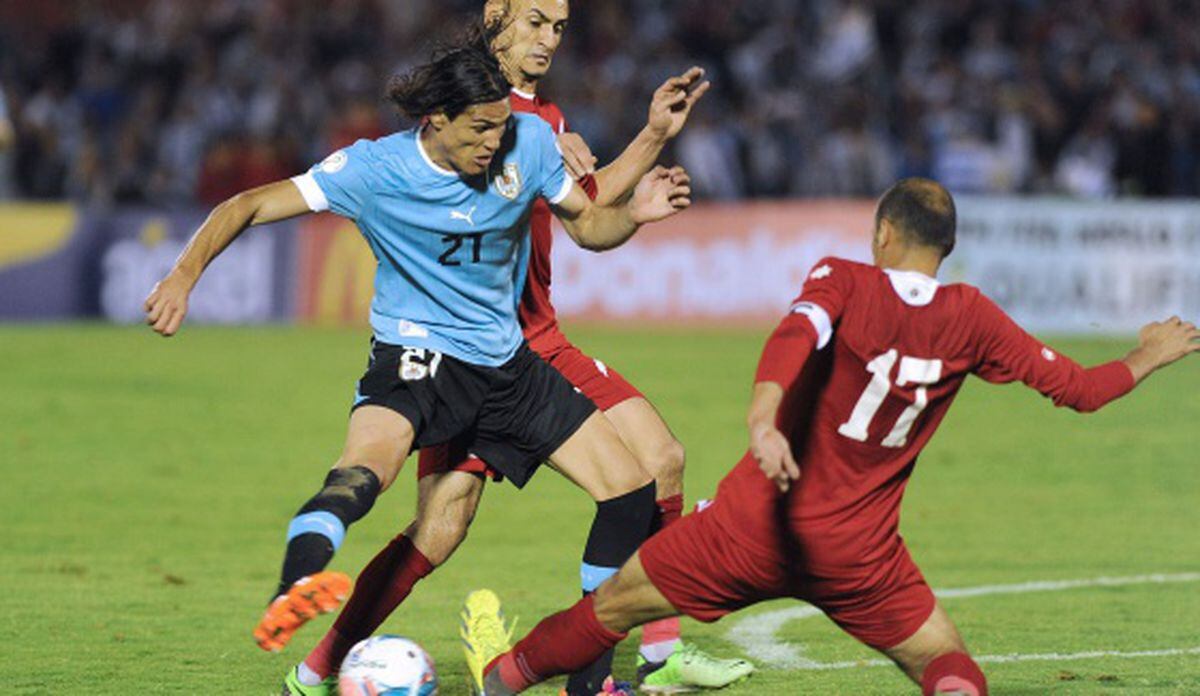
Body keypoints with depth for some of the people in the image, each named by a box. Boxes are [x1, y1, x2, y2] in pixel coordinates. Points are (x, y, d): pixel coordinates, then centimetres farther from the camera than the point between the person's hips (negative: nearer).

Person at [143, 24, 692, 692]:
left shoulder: (529, 142, -6)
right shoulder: (375, 169, -17)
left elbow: (586, 225, 8)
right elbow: (251, 206, -16)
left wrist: (633, 214, -15)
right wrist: (187, 273, -31)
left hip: (507, 361, 5)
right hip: (416, 355, -5)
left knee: (632, 491, 2)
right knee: (365, 469, -38)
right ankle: (293, 591, -60)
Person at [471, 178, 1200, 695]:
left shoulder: (844, 281, -4)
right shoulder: (969, 319, 2)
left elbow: (797, 337, -26)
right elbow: (1076, 387, 8)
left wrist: (762, 421, -42)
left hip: (760, 521, -1)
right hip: (860, 552, 1)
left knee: (616, 603, 14)